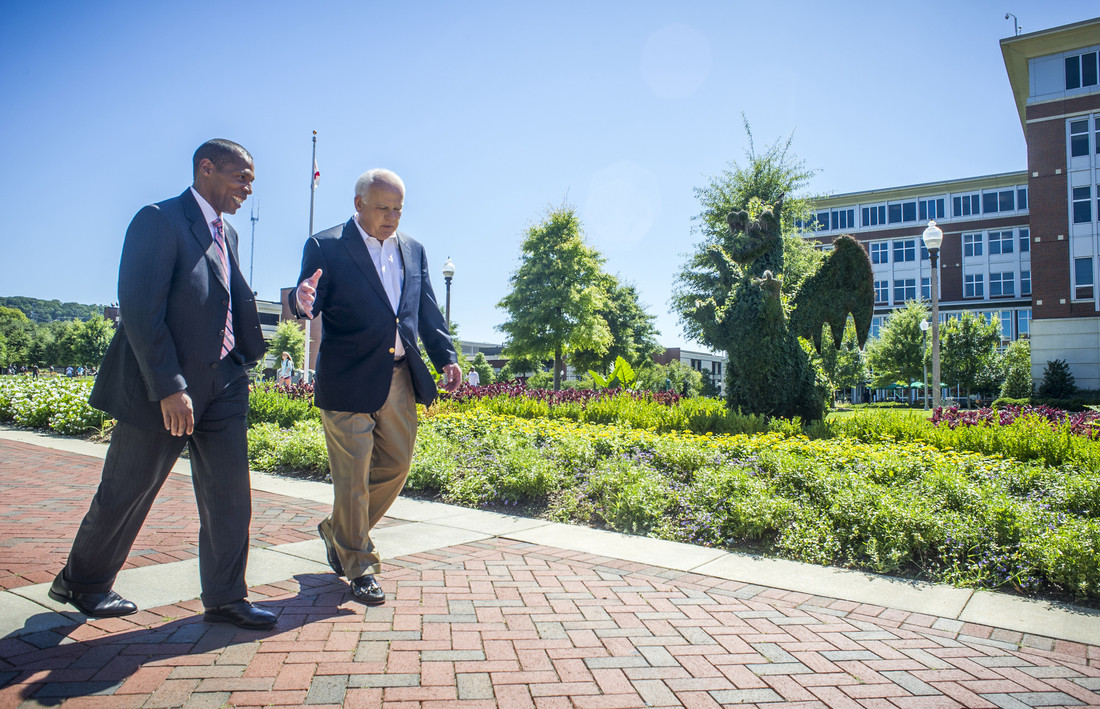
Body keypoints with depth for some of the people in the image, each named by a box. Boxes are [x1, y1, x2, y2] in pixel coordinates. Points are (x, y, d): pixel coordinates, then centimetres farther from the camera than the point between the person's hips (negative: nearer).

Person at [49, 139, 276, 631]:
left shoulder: (225, 234, 14)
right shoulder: (159, 220, -12)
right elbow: (140, 313, -19)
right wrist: (169, 388, -22)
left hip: (222, 383, 7)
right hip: (164, 388, -7)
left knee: (230, 494, 7)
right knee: (126, 493, 10)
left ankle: (225, 599, 18)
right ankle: (81, 584, 34)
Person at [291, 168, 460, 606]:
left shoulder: (412, 249, 13)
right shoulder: (325, 247, -3)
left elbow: (428, 310, 15)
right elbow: (311, 306, -13)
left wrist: (445, 356, 4)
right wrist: (303, 302, -37)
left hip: (400, 378, 6)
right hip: (349, 381, -6)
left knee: (396, 465, 13)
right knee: (353, 477, 2)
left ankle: (337, 531, 37)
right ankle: (359, 566, 20)